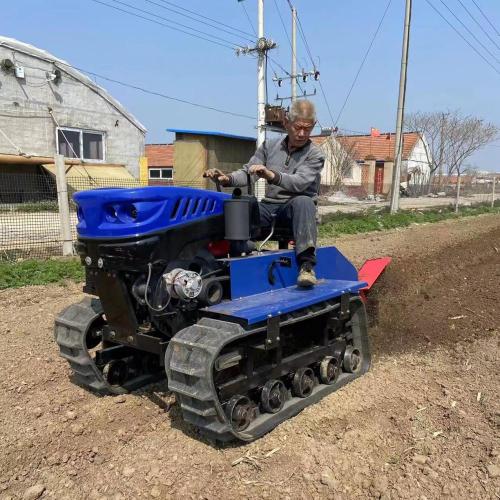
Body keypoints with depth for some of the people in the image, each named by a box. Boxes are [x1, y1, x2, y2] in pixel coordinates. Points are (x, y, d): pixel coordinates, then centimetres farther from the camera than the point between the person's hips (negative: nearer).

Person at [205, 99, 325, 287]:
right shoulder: (269, 146, 14)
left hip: (295, 207, -3)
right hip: (268, 206, 3)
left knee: (303, 201, -39)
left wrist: (272, 175, -36)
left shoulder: (315, 155, 1)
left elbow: (298, 183, -18)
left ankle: (306, 265, -44)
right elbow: (247, 172, 8)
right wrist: (227, 179, -14)